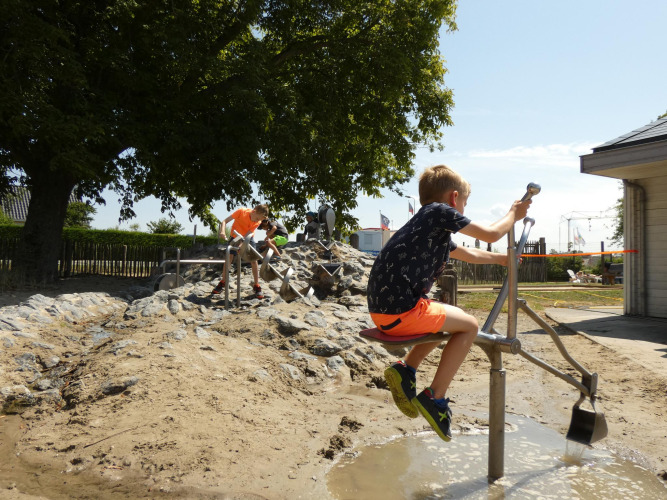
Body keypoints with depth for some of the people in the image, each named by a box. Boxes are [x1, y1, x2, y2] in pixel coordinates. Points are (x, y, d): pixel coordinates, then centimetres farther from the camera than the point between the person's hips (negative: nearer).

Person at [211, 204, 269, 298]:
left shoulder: (258, 222, -23)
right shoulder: (241, 211, -29)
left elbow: (247, 235, -29)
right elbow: (225, 221, -26)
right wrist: (222, 231, -45)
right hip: (235, 236, -1)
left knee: (253, 260, -11)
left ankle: (256, 286, -3)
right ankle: (222, 283, 8)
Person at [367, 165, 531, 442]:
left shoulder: (436, 230, 24)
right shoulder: (440, 211, -3)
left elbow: (469, 254, 39)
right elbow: (491, 234, -2)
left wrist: (502, 258, 50)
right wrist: (513, 215, 17)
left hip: (382, 309, 10)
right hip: (401, 311, -10)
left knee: (445, 317, 29)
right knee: (468, 325, 5)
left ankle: (406, 368, 17)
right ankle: (435, 397, 3)